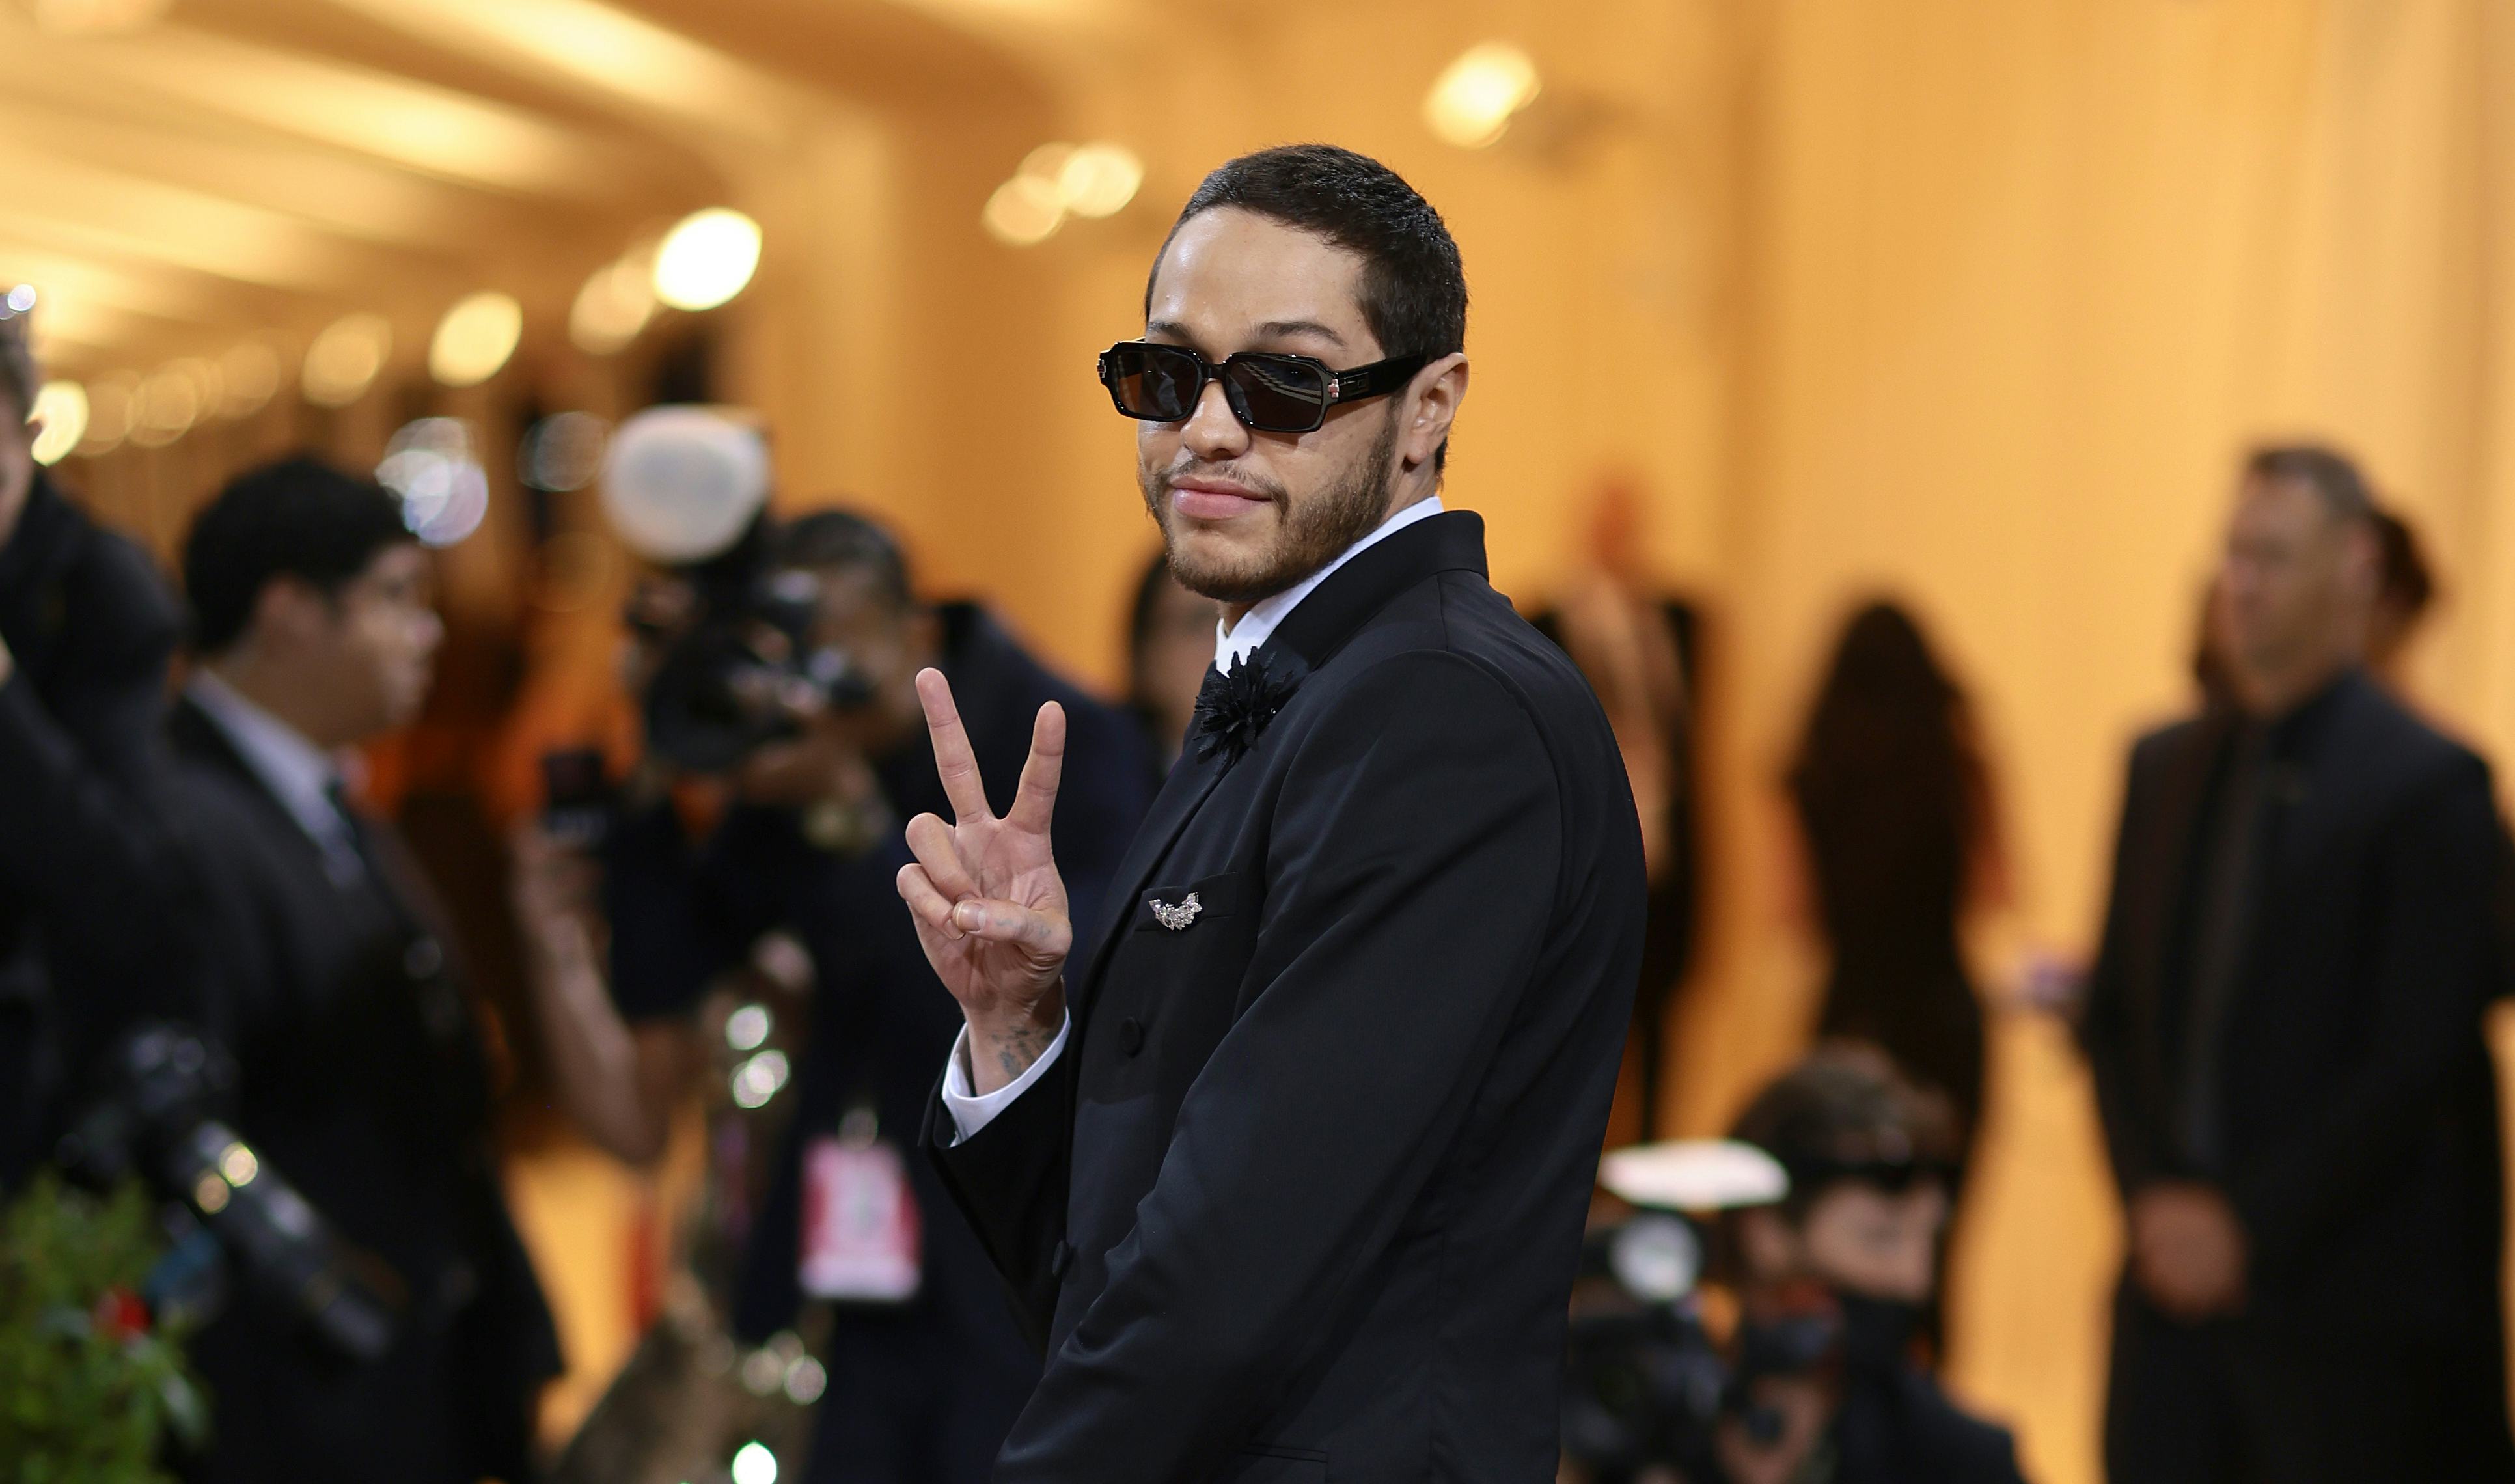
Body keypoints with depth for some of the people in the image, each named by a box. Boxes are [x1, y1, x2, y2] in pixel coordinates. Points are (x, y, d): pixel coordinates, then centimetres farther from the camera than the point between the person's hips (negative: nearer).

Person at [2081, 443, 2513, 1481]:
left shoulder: (2429, 785, -7)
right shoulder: (2168, 766, 12)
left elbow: (2418, 1062, -12)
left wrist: (2250, 1226, -12)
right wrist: (2155, 1201, -2)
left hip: (2343, 1302, -5)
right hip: (2175, 1270, 5)